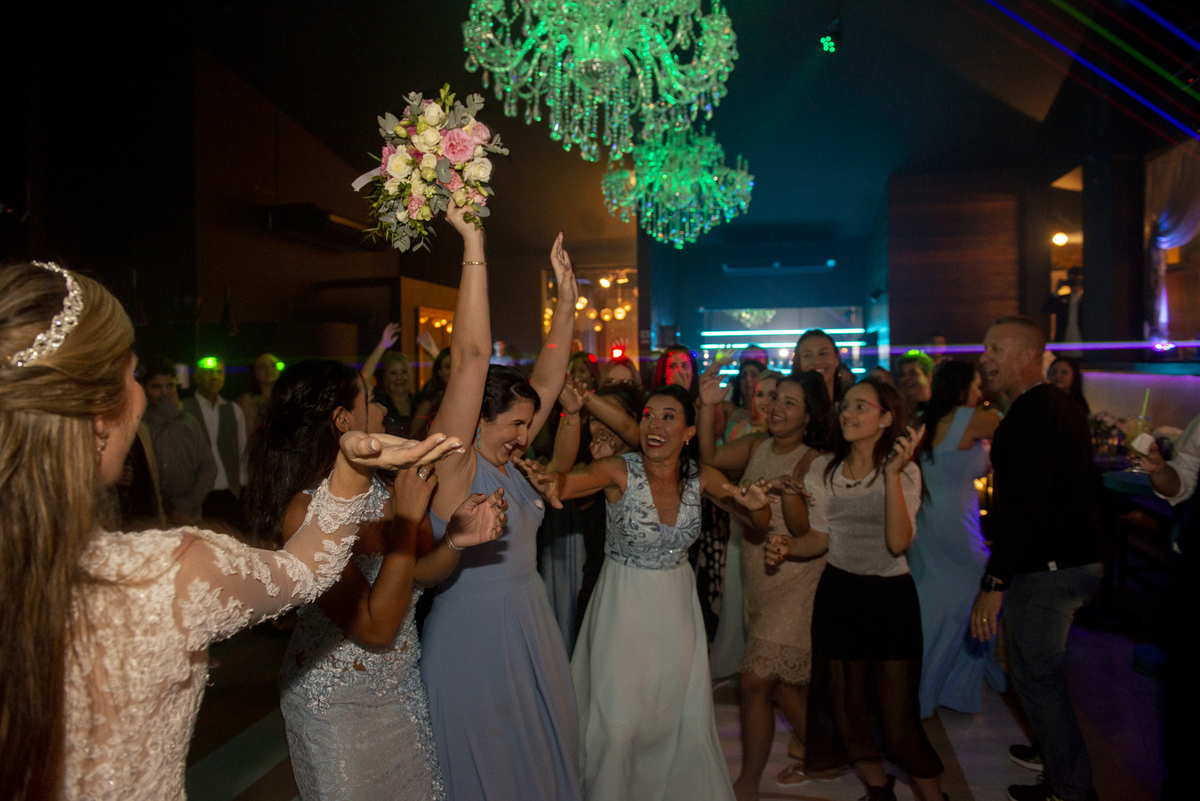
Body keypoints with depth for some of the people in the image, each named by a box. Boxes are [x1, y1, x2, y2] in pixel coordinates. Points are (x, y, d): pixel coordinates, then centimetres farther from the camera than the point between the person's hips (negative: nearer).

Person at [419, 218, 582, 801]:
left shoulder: (503, 461, 4)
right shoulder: (453, 464, -17)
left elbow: (548, 380, 6)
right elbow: (470, 356, -26)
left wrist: (567, 296, 4)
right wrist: (473, 242, -29)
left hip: (530, 627, 7)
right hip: (474, 637, -7)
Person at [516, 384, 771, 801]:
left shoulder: (701, 478, -6)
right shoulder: (620, 471, -18)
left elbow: (760, 522, 3)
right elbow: (580, 478, -38)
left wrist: (756, 504, -21)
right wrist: (555, 481, -62)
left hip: (676, 606, 4)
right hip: (624, 605, -3)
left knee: (686, 715, 14)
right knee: (618, 722, 0)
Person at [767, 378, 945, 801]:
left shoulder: (904, 471, -7)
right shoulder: (823, 469, 3)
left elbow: (898, 542, -21)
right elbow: (819, 538, 4)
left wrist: (893, 473, -26)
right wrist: (788, 545, -16)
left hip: (891, 597, -4)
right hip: (838, 595, 4)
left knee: (898, 722, -4)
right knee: (846, 712, 14)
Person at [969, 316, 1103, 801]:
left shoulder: (1030, 416, -21)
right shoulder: (1064, 406, 13)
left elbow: (1021, 505, -28)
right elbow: (1087, 486, 22)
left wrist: (994, 583, -28)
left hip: (1046, 569, -10)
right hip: (1079, 558, 11)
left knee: (1035, 675, 2)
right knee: (1050, 669, 24)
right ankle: (1057, 751, 41)